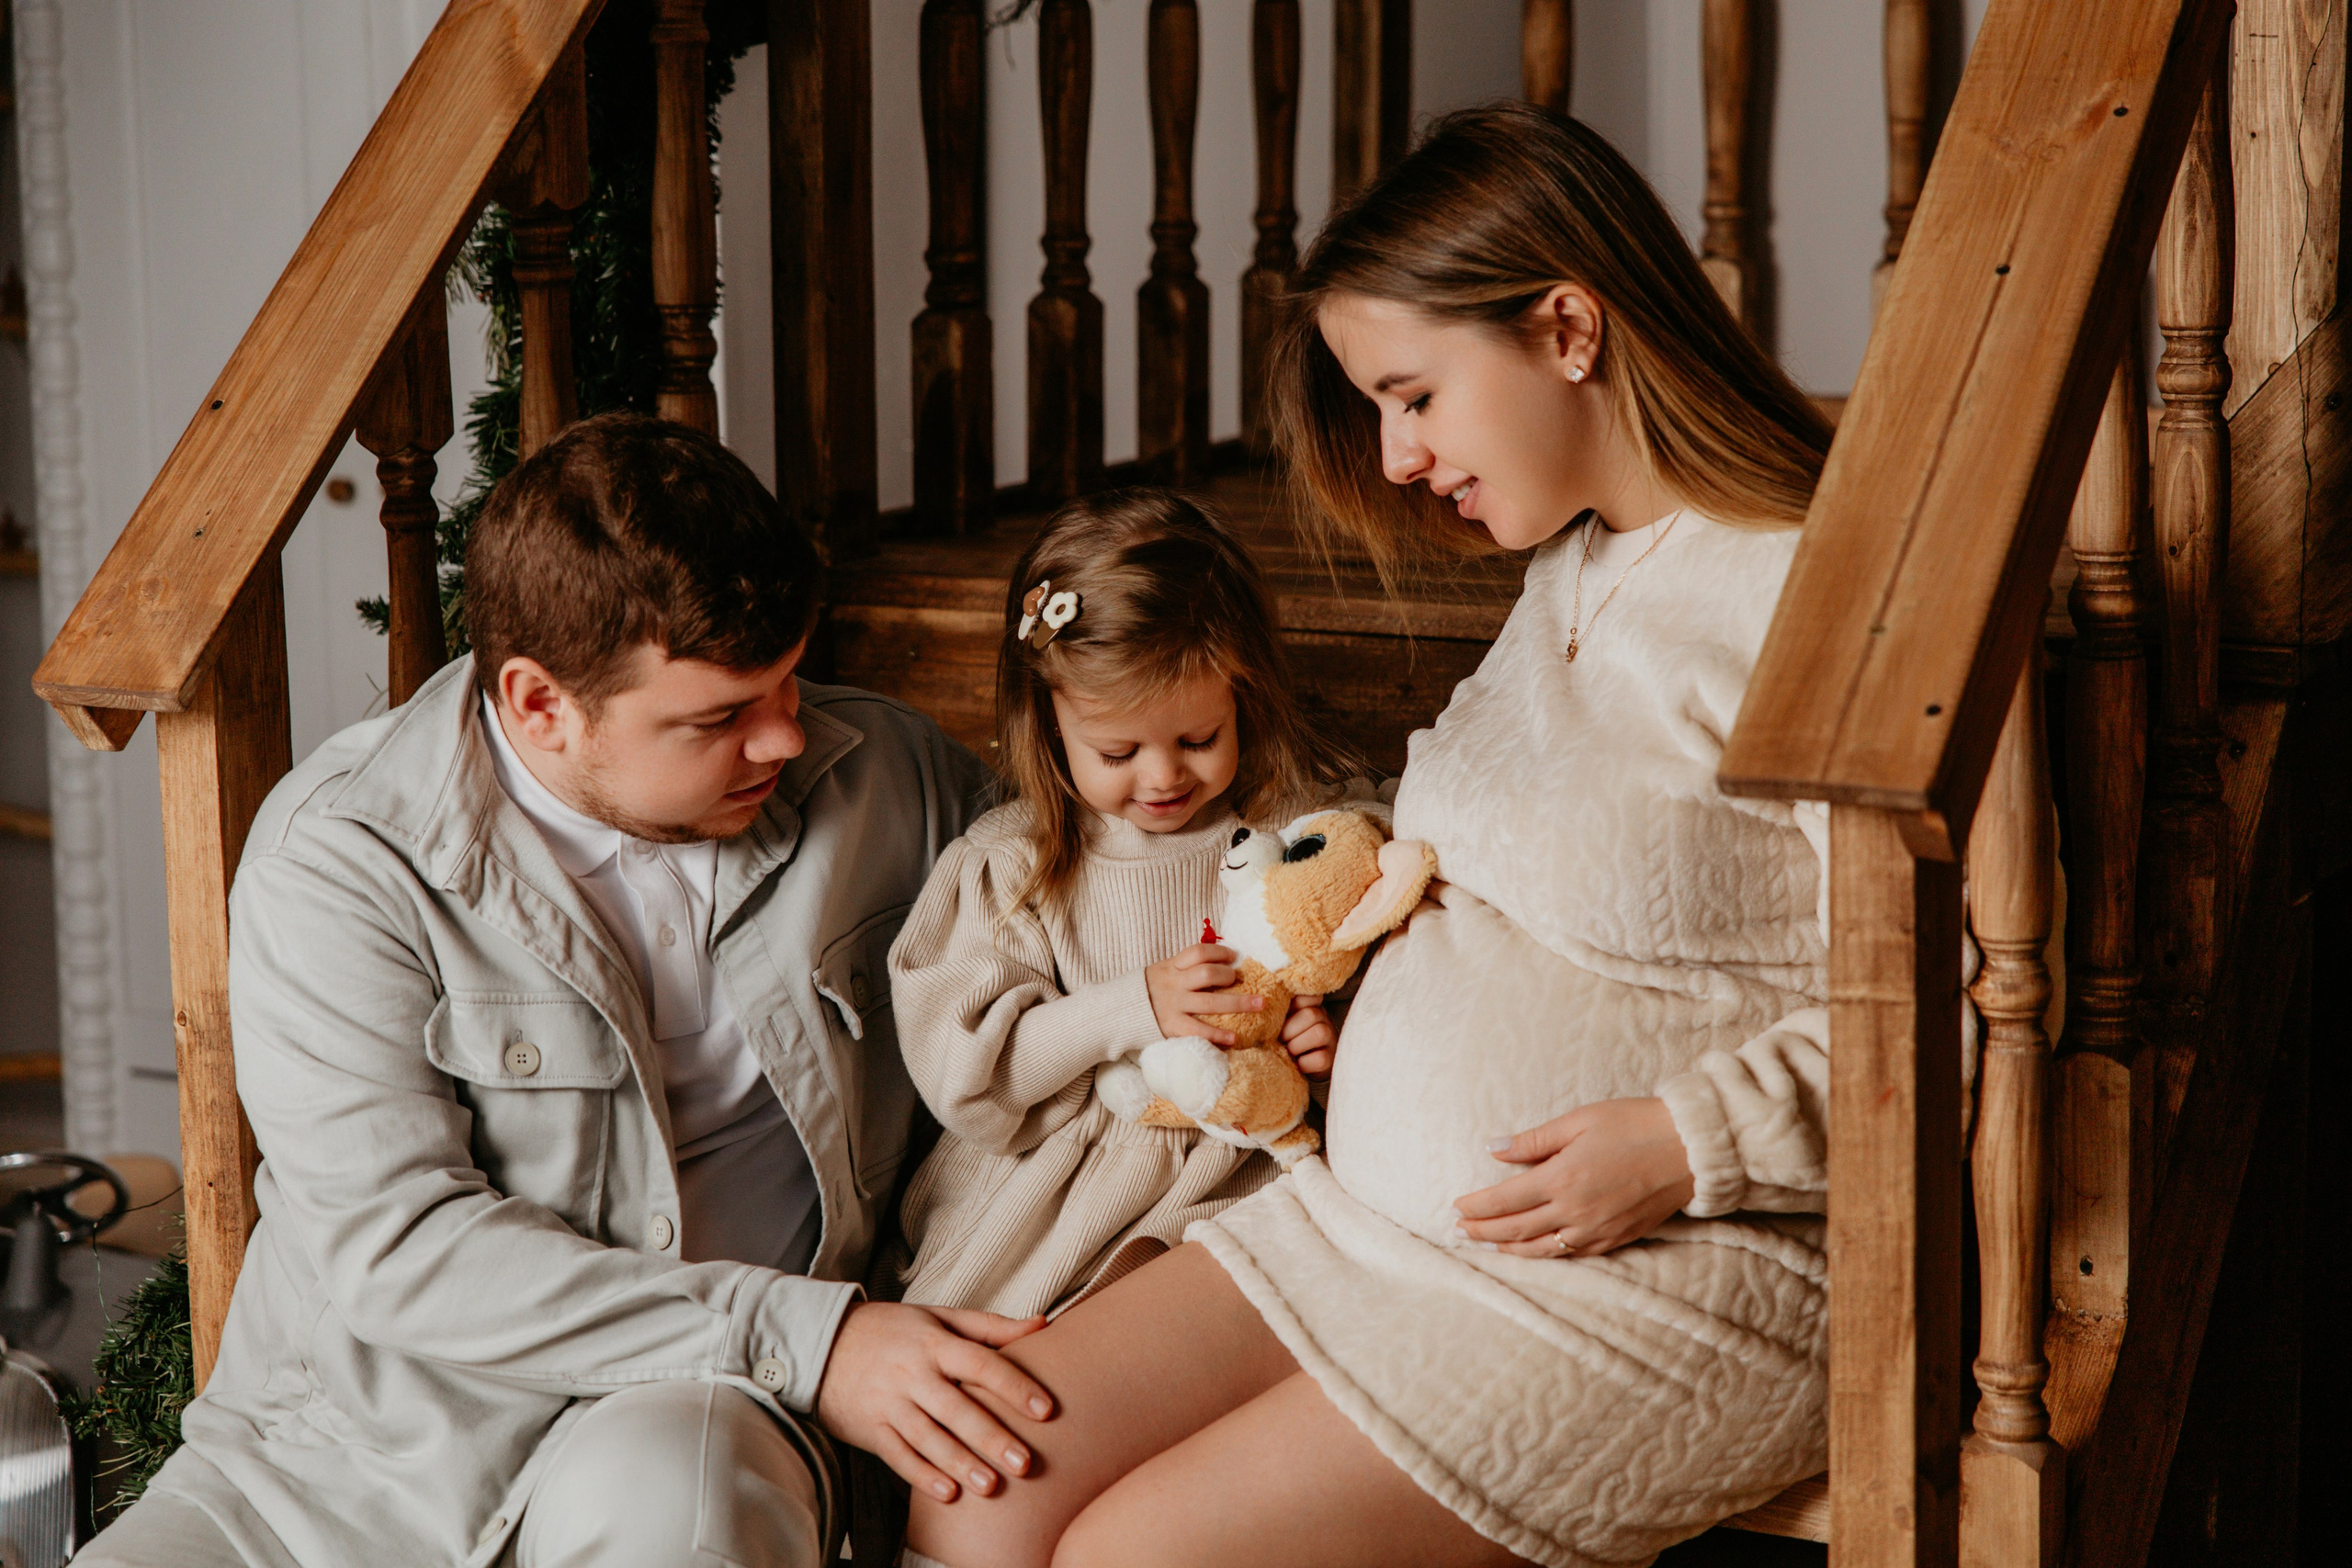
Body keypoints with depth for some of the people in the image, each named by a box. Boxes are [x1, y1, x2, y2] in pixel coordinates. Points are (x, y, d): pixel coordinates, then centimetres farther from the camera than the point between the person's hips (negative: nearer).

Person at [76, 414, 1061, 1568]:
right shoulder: (337, 857, -9)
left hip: (678, 1424, 1)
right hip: (344, 1455, 0)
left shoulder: (877, 773, 3)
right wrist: (800, 1336, -21)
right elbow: (395, 1244, -16)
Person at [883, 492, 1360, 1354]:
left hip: (1243, 1170, 0)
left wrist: (1340, 1040, -11)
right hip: (1046, 1186, 1)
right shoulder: (1007, 864, 1)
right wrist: (1132, 1008, -14)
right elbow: (955, 1065, -4)